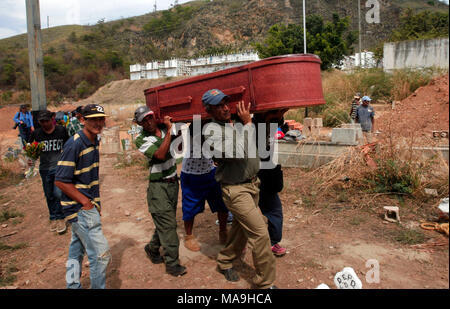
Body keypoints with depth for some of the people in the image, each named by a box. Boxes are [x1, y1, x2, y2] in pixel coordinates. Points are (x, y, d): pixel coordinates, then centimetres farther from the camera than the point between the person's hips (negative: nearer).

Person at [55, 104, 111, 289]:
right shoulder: (75, 144, -19)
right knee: (101, 254, -4)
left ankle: (73, 285, 37)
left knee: (77, 251, 22)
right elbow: (61, 181, -20)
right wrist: (86, 202, -18)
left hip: (88, 206, 9)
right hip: (80, 208, -9)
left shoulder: (94, 142, 8)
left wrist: (96, 202, 12)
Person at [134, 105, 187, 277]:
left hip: (173, 182, 6)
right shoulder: (141, 140, -13)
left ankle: (152, 249, 38)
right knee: (167, 223, -5)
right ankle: (172, 264, 6)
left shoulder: (165, 128, 2)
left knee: (165, 222, 16)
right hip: (158, 186, -6)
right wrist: (169, 131, -23)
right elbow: (160, 155, -28)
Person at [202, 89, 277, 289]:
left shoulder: (238, 122, 5)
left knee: (241, 228, 21)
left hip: (252, 184, 7)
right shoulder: (211, 130, -16)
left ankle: (225, 262, 43)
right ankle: (265, 283, 10)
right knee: (260, 233, -6)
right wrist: (247, 124, -21)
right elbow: (238, 153, -28)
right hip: (235, 189, -7)